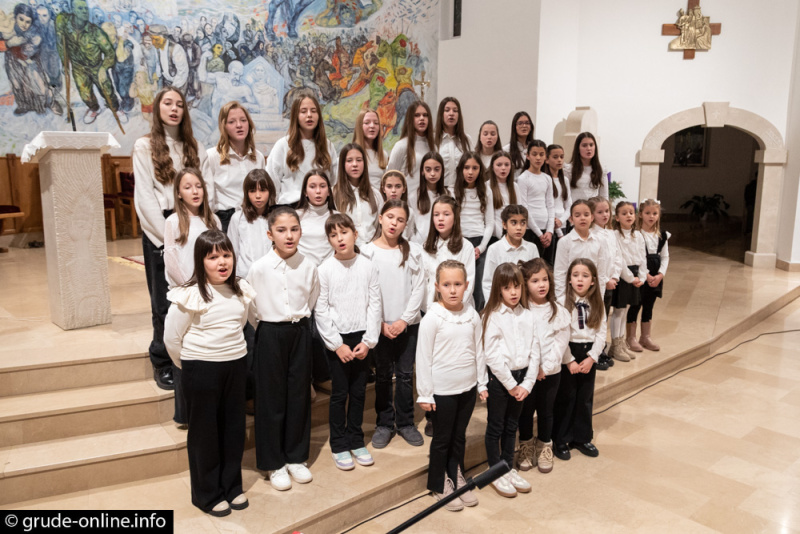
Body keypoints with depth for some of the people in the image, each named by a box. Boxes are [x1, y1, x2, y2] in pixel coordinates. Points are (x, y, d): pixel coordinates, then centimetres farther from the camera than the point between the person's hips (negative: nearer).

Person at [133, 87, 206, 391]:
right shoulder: (144, 146, 1)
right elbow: (145, 198, -5)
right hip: (159, 231, -3)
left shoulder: (194, 148, 13)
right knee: (163, 302, 0)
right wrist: (167, 235, -11)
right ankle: (162, 363, 12)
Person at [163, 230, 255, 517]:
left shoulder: (242, 291, -1)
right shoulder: (190, 296, -16)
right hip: (201, 370, -5)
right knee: (204, 432, 8)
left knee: (234, 428, 15)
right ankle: (207, 494, 25)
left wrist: (233, 352, 13)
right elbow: (172, 337, -9)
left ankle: (232, 486, 33)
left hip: (235, 366, 5)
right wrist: (190, 368, 0)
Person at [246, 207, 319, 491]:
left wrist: (298, 321, 8)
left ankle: (296, 457, 26)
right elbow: (251, 308, -2)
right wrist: (268, 329, 2)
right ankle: (274, 464, 20)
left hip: (299, 332, 3)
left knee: (299, 395, 10)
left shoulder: (308, 266, -4)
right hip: (270, 334, -3)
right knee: (271, 398, 5)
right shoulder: (259, 268, -12)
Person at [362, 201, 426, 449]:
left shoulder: (414, 251, 1)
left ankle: (405, 423, 23)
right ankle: (384, 423, 23)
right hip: (380, 324, -1)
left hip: (408, 324, 1)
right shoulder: (368, 251, -3)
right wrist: (380, 323, -9)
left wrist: (405, 319, -9)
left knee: (405, 374, 8)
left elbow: (419, 288, -2)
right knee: (383, 375, 9)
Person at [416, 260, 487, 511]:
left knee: (459, 436, 18)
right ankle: (439, 485, 28)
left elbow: (478, 351, 7)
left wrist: (482, 384, 9)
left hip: (467, 387, 4)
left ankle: (457, 478, 36)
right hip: (442, 390, -4)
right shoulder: (432, 318, -14)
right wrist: (424, 394, -11)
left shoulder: (472, 315, 0)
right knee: (442, 439, 11)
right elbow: (423, 357, -12)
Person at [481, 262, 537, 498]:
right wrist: (511, 385, -13)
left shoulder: (528, 315, 2)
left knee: (511, 426, 18)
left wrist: (527, 384, -5)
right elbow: (492, 356, -16)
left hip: (521, 377, 5)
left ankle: (509, 468, 32)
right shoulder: (493, 317, -13)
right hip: (499, 378, -5)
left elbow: (534, 352, 3)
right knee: (495, 427, 9)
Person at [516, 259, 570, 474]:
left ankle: (544, 448, 33)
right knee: (525, 410, 12)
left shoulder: (558, 311, -1)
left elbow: (561, 342, -4)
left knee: (546, 411, 14)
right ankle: (526, 447, 31)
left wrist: (545, 367, -12)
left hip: (550, 371, 2)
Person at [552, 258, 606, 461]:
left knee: (585, 398, 13)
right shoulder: (563, 302, -11)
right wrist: (569, 360, -15)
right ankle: (561, 440, 18)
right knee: (565, 398, 5)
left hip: (589, 354, 4)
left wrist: (592, 357, -9)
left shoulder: (597, 303, 1)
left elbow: (601, 332, 1)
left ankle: (582, 438, 29)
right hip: (567, 354, -4)